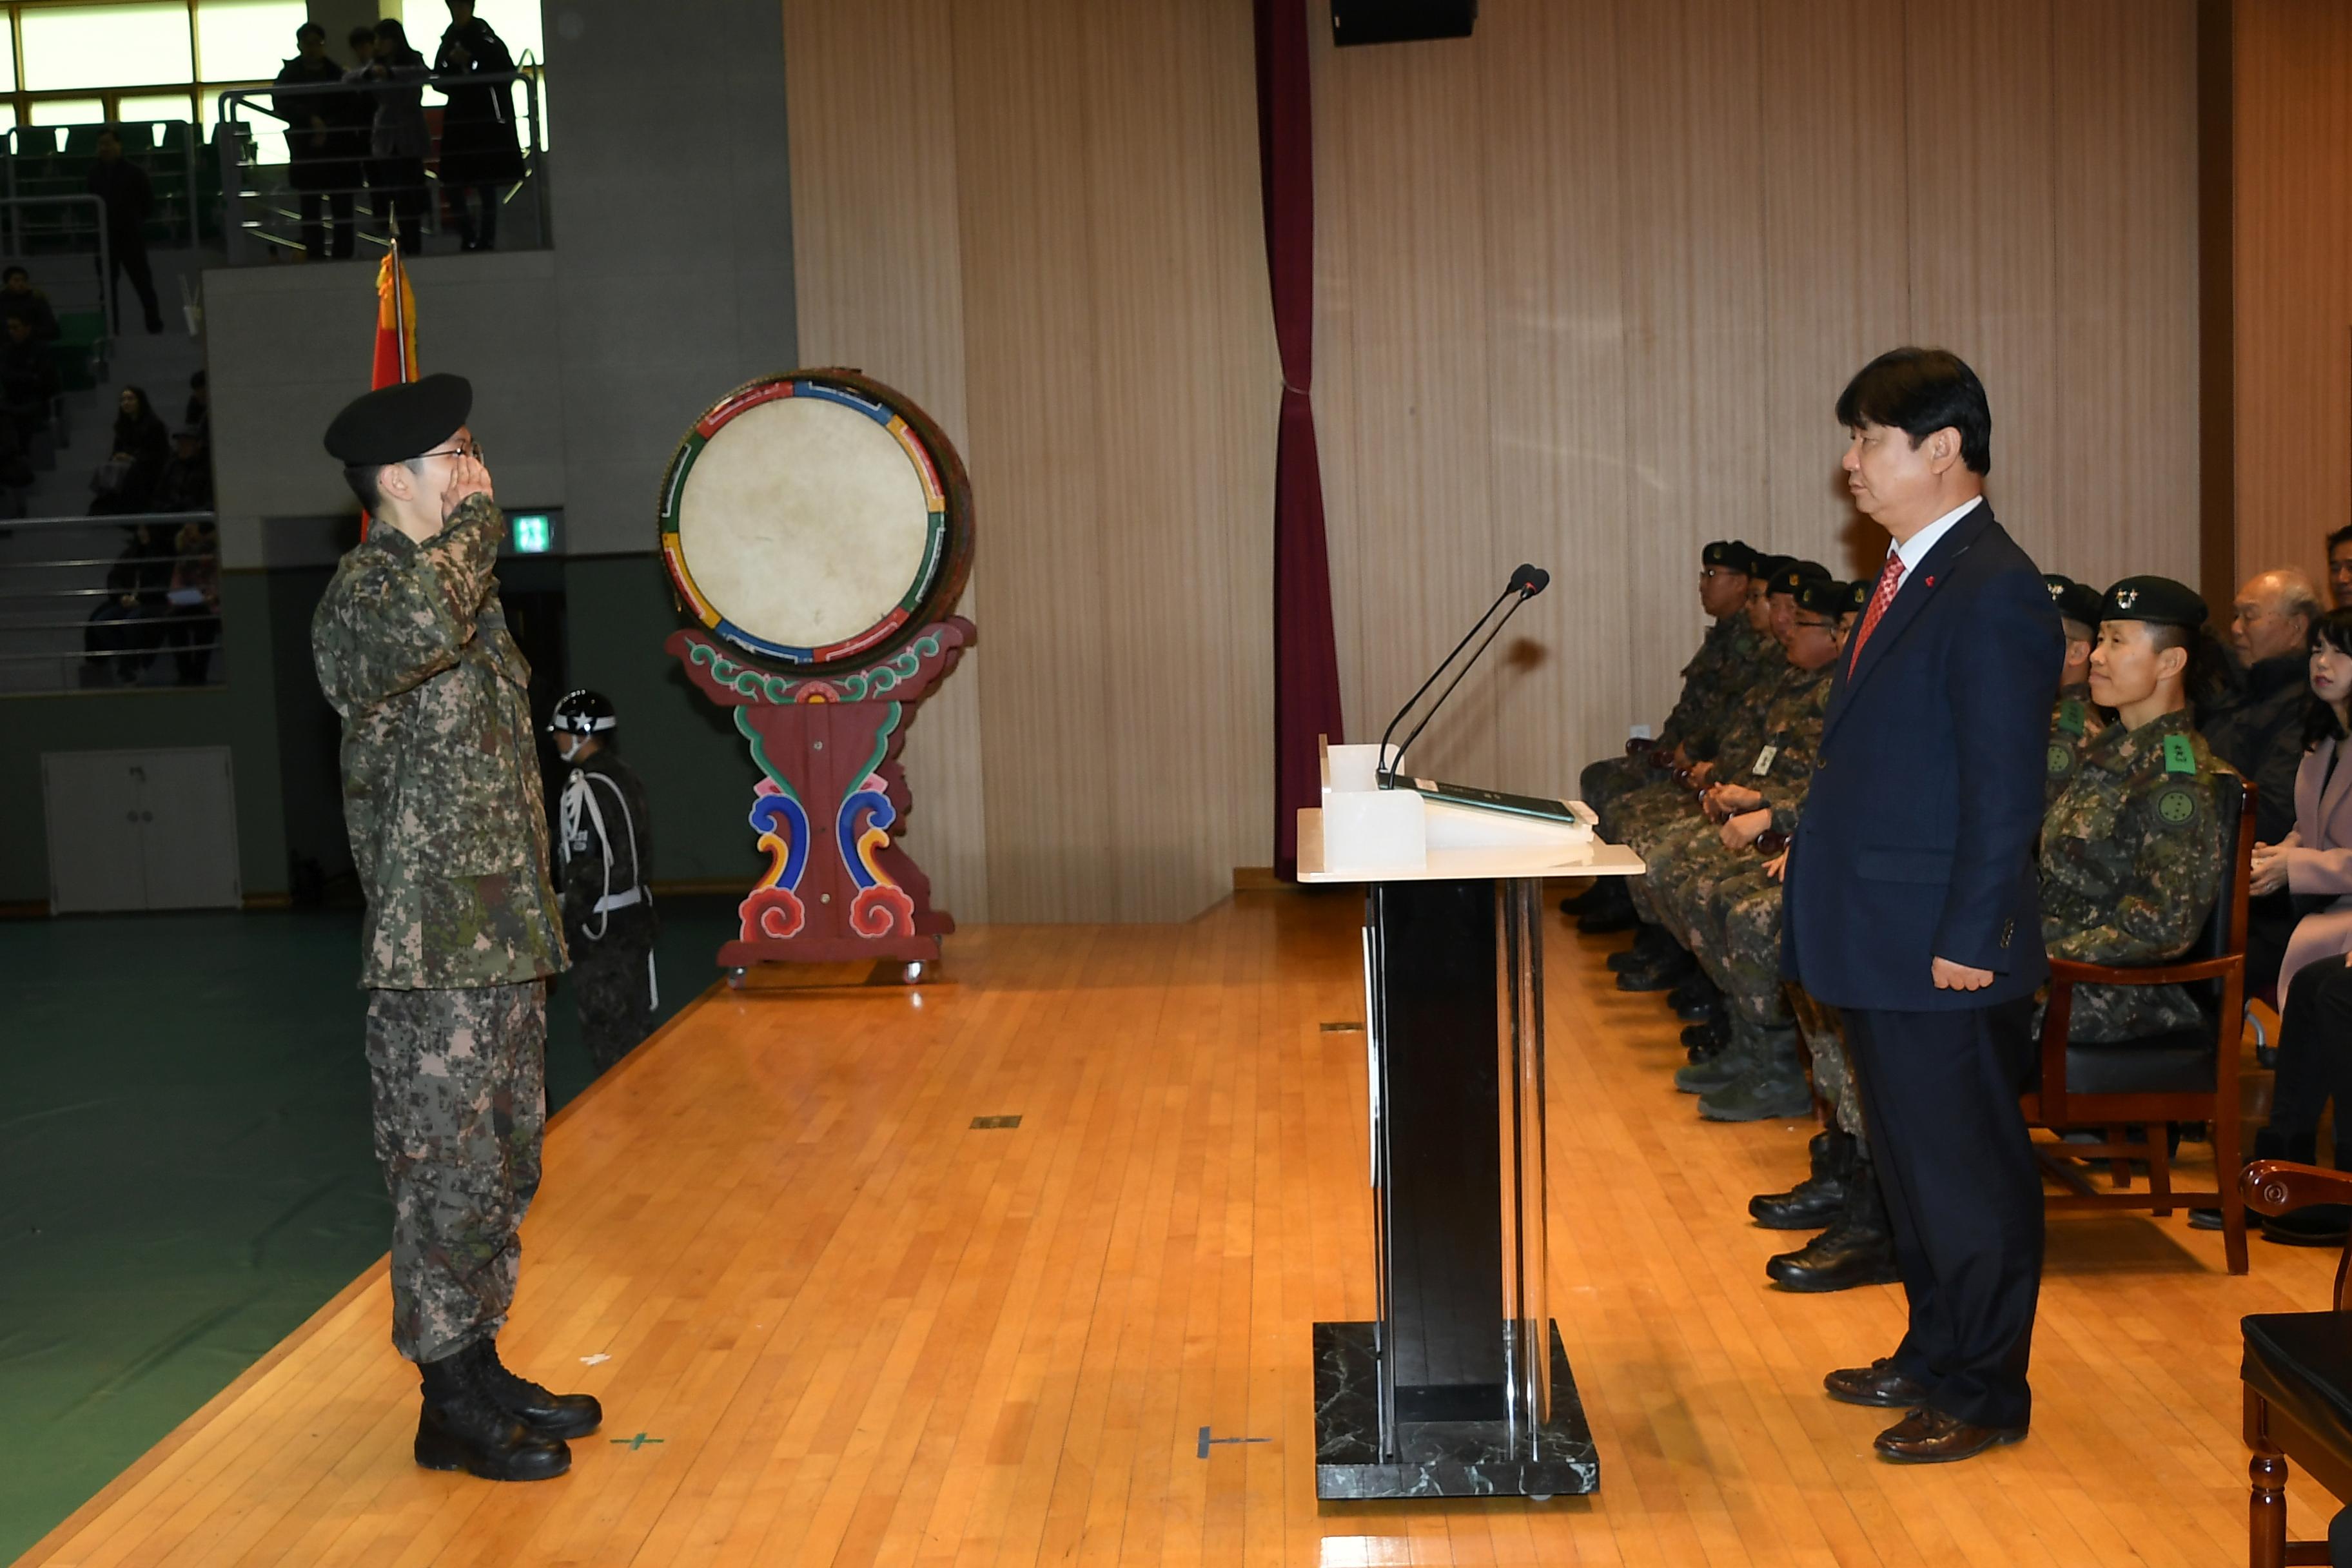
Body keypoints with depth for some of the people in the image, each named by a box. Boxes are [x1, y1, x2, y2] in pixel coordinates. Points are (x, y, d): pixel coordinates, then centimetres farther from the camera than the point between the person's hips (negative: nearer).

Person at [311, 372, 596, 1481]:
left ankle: (480, 1366, 29)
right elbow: (416, 625, -41)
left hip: (504, 941, 10)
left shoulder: (466, 590, 17)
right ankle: (449, 1407, 11)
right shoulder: (366, 589, -13)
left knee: (501, 1165, 17)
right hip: (433, 951, -9)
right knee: (447, 1173, 0)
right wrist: (473, 520, -21)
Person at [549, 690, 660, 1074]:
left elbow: (587, 867, -20)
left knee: (606, 1029, -2)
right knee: (634, 1024, 16)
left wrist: (565, 927, -15)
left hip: (600, 927, -9)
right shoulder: (624, 776, 11)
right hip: (634, 913, 9)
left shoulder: (586, 788, -17)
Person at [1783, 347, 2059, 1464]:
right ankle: (1934, 1357, 35)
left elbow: (2005, 792, -20)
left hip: (1943, 956, -10)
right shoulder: (1910, 574, 12)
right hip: (1879, 947, 10)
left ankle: (1985, 1393, 18)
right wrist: (1815, 846, 17)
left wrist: (1968, 942, -19)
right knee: (1911, 1161, 20)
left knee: (1969, 1173, 4)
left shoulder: (1993, 594, -18)